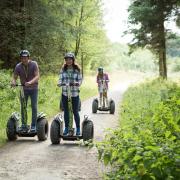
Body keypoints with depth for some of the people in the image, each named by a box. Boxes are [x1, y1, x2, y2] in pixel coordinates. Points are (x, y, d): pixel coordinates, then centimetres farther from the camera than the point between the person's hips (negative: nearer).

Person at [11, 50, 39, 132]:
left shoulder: (34, 64, -15)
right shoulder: (18, 66, -8)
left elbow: (37, 76, -22)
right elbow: (14, 77, -7)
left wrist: (30, 82, -39)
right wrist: (13, 82, -31)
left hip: (33, 88, -2)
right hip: (24, 89, 2)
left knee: (34, 106, -3)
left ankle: (33, 125, 5)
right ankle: (23, 124, 14)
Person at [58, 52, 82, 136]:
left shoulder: (77, 69, 0)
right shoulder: (63, 69, 6)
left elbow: (80, 80, 0)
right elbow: (60, 79, 6)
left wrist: (75, 83, -21)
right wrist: (60, 83, -15)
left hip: (75, 93, -2)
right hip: (65, 93, 2)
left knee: (75, 112, 1)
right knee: (66, 111, 9)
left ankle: (78, 129, 14)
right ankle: (66, 128, 21)